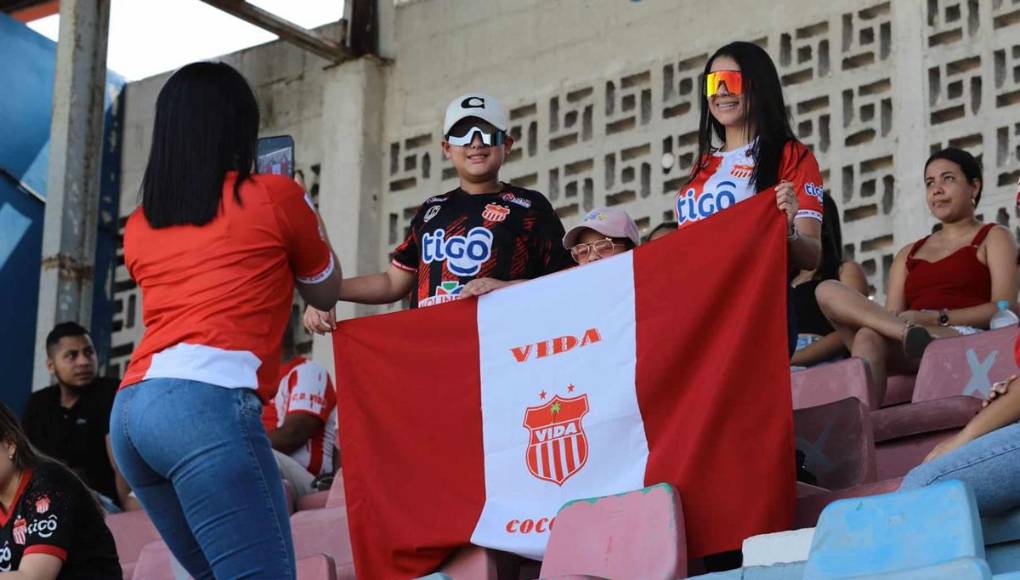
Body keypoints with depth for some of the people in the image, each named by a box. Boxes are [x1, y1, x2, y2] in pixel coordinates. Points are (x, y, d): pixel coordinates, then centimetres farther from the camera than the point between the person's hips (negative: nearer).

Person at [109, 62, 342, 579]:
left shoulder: (139, 226, 20)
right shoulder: (275, 196, 7)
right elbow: (326, 292, 23)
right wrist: (303, 215, 40)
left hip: (130, 408, 7)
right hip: (207, 402, -7)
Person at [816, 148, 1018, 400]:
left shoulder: (993, 238, 18)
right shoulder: (909, 254, 32)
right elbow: (892, 314, 15)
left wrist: (934, 317, -14)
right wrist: (907, 325, -13)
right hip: (905, 356, 5)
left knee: (868, 336, -34)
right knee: (828, 291, -22)